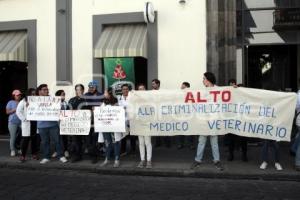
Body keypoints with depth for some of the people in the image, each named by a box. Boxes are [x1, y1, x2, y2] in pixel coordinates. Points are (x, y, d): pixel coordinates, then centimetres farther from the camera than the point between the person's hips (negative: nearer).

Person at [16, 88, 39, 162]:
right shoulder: (23, 101, 0)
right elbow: (18, 111, -4)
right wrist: (24, 119, -9)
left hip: (35, 123, 3)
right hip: (27, 123, -3)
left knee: (34, 139, 8)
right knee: (25, 139, -1)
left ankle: (34, 154, 19)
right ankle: (23, 155, 6)